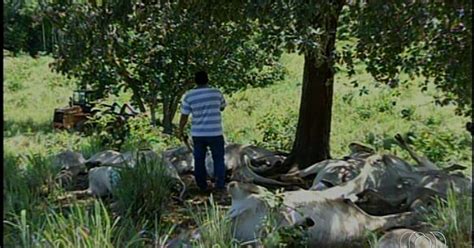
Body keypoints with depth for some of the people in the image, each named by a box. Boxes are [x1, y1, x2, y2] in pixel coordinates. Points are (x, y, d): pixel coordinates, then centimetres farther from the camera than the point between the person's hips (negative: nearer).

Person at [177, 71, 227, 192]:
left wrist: (180, 131, 11)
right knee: (218, 159, 9)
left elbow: (184, 116, -2)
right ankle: (220, 185, 8)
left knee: (199, 160, 12)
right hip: (215, 133, -1)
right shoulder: (216, 93, -2)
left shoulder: (188, 96, -3)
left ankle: (202, 186, 16)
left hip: (198, 134, 1)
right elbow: (222, 107, 15)